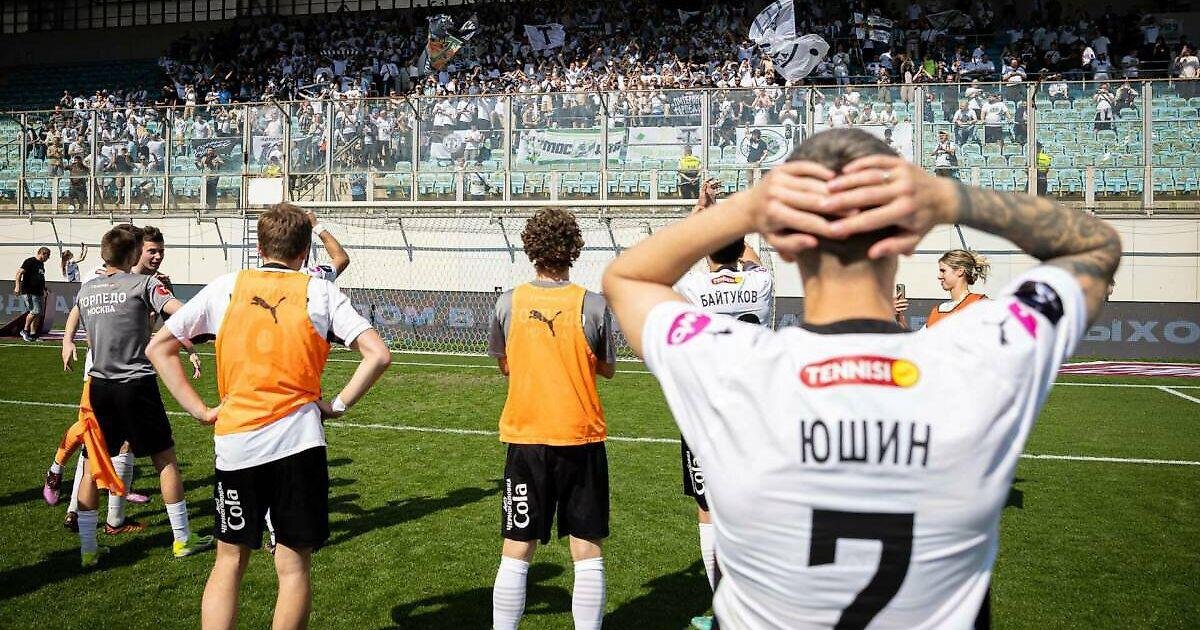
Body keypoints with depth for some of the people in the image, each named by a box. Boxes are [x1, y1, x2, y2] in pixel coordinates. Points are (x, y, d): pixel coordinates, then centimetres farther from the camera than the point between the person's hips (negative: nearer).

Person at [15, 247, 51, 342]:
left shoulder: (41, 263, 18)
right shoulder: (30, 261, -8)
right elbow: (19, 273, -16)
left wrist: (44, 290, 32)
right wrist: (17, 286, -25)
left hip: (39, 293, 9)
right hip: (29, 292, -9)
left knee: (39, 313, 6)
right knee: (35, 311, -18)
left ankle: (33, 334, 12)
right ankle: (25, 330, -2)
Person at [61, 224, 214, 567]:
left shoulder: (86, 289, 9)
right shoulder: (143, 284, -8)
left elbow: (73, 315, 30)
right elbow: (181, 311, -24)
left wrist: (68, 342, 48)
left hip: (99, 386, 5)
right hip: (137, 384, -5)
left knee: (94, 466, 13)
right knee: (165, 459, 6)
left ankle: (87, 548, 16)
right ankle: (182, 538, 13)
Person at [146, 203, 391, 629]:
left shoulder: (226, 288, 6)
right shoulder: (321, 293, 1)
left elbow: (158, 347, 8)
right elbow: (378, 354, -7)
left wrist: (199, 410, 7)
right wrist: (338, 405, 0)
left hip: (235, 442, 2)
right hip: (299, 439, -1)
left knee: (229, 561, 17)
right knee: (294, 566, 8)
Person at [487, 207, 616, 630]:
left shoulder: (509, 303, -2)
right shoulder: (593, 305, -7)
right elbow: (607, 369, 6)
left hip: (525, 438, 1)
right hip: (582, 439, -1)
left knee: (516, 553, 8)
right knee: (587, 552, 8)